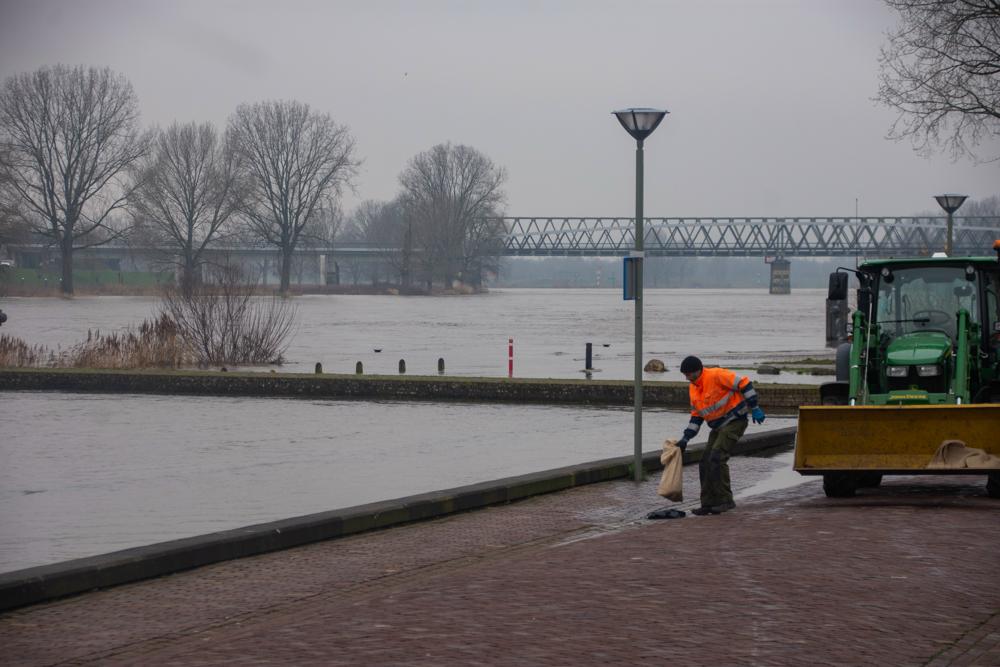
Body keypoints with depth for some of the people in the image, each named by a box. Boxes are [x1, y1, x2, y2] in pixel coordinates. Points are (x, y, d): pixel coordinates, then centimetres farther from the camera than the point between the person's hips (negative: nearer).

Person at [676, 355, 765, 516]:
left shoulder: (716, 376, -19)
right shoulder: (693, 389, 8)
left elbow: (744, 384, -18)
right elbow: (696, 415, 16)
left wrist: (754, 408, -18)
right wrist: (685, 439, 10)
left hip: (735, 421, -9)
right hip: (719, 427, 9)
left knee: (717, 458, -19)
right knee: (706, 462, 3)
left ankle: (725, 500, -13)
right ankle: (709, 503, 9)